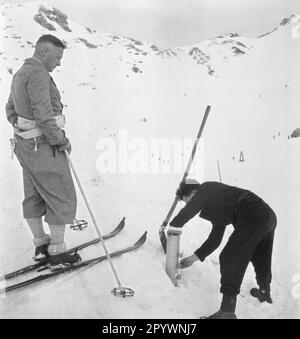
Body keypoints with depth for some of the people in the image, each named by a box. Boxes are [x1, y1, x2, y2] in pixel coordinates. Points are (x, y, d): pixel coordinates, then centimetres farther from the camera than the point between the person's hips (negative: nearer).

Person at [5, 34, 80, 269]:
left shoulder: (20, 74, 13)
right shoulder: (38, 74, -19)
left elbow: (11, 111, 20)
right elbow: (43, 114, -26)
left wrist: (27, 132, 17)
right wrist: (62, 141, -16)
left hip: (24, 143, 10)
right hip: (44, 146, -10)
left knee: (34, 196, 16)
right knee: (62, 198, 1)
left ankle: (41, 246, 29)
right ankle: (57, 253, 10)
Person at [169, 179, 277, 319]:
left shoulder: (207, 188, 4)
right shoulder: (217, 208, 28)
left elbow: (187, 212, -5)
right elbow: (215, 239, 27)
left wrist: (172, 227, 12)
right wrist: (194, 257, 28)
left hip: (252, 217, -10)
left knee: (229, 259, -6)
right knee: (260, 259, 29)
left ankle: (227, 311, -5)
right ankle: (265, 292, 52)